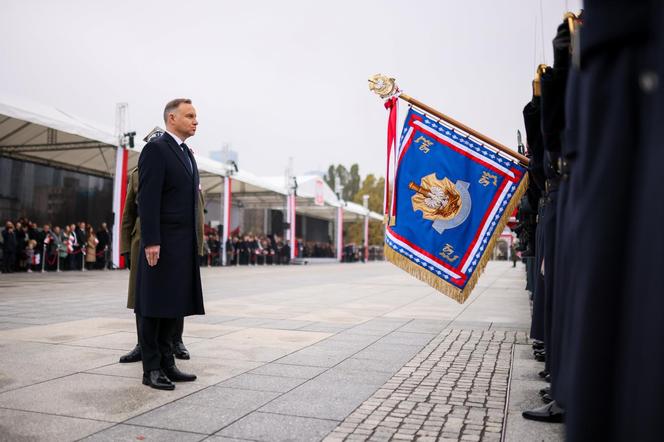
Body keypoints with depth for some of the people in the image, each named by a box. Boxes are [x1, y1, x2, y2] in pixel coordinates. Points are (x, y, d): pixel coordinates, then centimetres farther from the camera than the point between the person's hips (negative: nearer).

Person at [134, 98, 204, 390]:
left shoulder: (187, 154, 19)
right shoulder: (155, 148, -7)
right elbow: (148, 199, -15)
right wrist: (151, 241, -21)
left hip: (184, 245, 9)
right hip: (161, 244, -8)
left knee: (173, 305, 11)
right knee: (153, 307, 0)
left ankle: (166, 363, 20)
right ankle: (151, 369, 9)